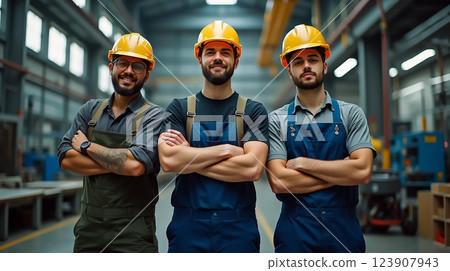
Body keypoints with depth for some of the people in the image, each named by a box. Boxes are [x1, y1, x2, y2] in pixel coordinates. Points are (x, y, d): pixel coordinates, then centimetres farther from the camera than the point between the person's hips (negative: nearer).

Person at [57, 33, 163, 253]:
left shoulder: (153, 115, -8)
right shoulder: (91, 110, 6)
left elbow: (135, 165, -24)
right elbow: (65, 158, -4)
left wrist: (87, 146, -10)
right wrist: (118, 163, -16)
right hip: (89, 226, 4)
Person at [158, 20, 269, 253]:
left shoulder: (253, 111, 2)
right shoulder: (178, 109, 4)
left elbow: (253, 168, -13)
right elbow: (168, 161, -12)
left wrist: (188, 157, -11)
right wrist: (227, 149, -12)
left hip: (238, 226, 0)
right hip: (188, 224, 1)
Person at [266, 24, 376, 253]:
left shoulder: (351, 114, 2)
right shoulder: (276, 120, -1)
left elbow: (363, 171, -11)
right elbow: (278, 181, -12)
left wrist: (302, 163, -11)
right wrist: (341, 173, -9)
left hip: (344, 231, 1)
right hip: (294, 232, -1)